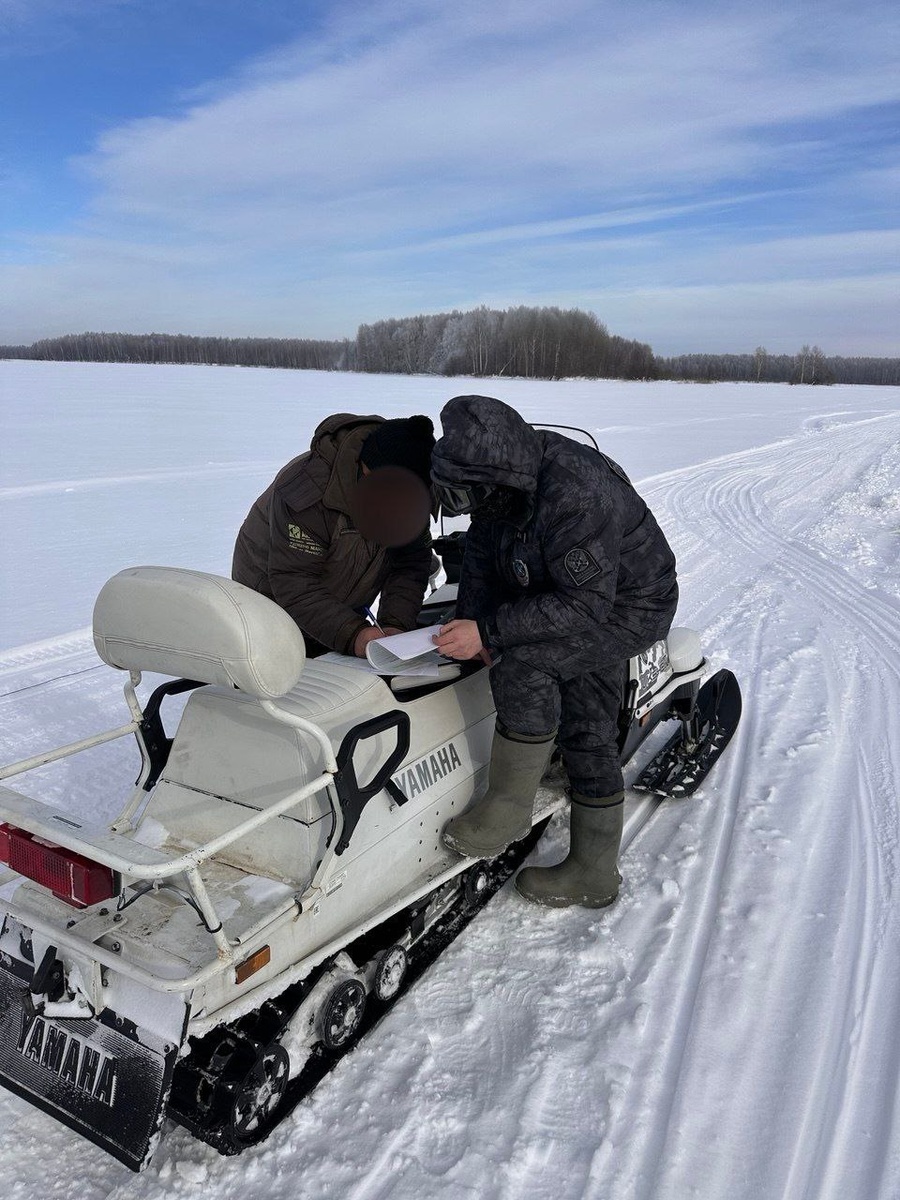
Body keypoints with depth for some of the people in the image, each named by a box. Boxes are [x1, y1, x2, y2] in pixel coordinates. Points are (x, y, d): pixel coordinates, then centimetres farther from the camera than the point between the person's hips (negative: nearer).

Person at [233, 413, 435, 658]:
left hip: (347, 608, 5)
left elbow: (411, 563, -12)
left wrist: (395, 624, -29)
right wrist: (352, 635, -44)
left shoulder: (408, 491, -17)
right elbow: (293, 583, -34)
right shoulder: (308, 488, -35)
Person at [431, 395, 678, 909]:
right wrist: (469, 624, -14)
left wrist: (489, 631, -34)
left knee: (522, 663, -28)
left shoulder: (575, 497, -36)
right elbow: (481, 555, 1)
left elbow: (585, 605, -34)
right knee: (587, 733, 10)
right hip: (582, 602, 8)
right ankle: (594, 875, 23)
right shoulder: (504, 480, -11)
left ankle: (509, 804, -9)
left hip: (627, 606, -8)